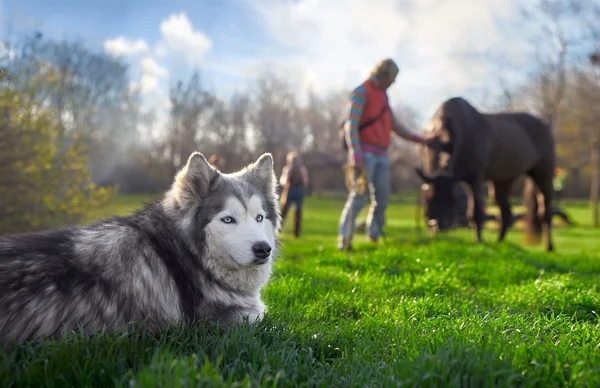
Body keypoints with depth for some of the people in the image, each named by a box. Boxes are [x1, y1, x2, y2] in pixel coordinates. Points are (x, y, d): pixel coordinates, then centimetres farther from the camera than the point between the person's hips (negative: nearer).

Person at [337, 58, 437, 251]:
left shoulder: (382, 94, 22)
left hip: (381, 155, 8)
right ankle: (344, 240, -13)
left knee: (381, 198, 7)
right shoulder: (361, 92, -5)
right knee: (359, 195, -15)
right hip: (365, 153, -8)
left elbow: (394, 124, 29)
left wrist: (420, 140, 29)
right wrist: (355, 155, -27)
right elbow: (351, 125, -15)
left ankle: (374, 238, 21)